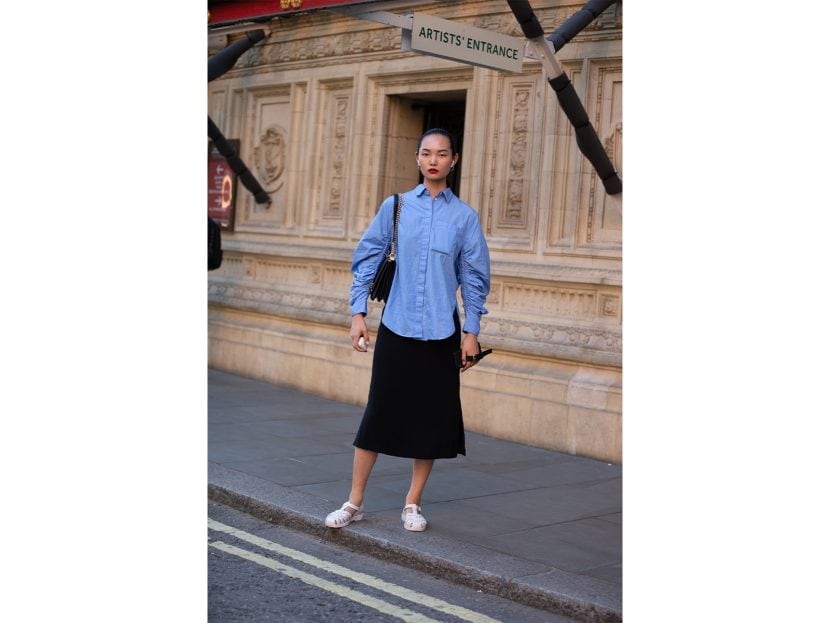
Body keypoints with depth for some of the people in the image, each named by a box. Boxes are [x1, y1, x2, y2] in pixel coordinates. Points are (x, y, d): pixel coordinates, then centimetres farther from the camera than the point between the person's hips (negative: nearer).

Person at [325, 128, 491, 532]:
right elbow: (367, 259, 5)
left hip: (441, 332, 1)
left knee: (432, 416, 6)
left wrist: (471, 332, 2)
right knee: (379, 411, 2)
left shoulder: (464, 216, 2)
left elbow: (474, 277, 5)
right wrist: (358, 313, -1)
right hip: (396, 328, 0)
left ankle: (412, 504, 21)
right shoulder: (395, 206, 2)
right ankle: (354, 502, 12)